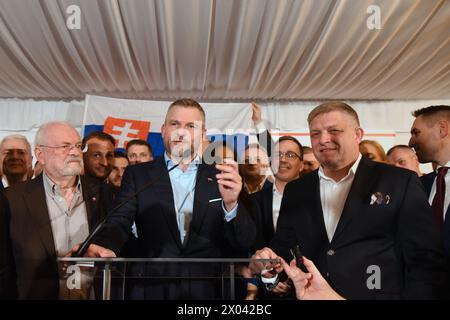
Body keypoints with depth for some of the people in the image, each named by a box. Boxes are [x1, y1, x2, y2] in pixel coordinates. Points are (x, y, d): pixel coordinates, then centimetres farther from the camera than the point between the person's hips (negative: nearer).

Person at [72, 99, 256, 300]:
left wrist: (231, 204, -26)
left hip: (208, 292, 1)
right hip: (152, 290, 0)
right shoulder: (137, 174, 0)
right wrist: (105, 247, -33)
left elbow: (244, 243, -6)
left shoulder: (220, 178, -2)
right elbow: (119, 222, -11)